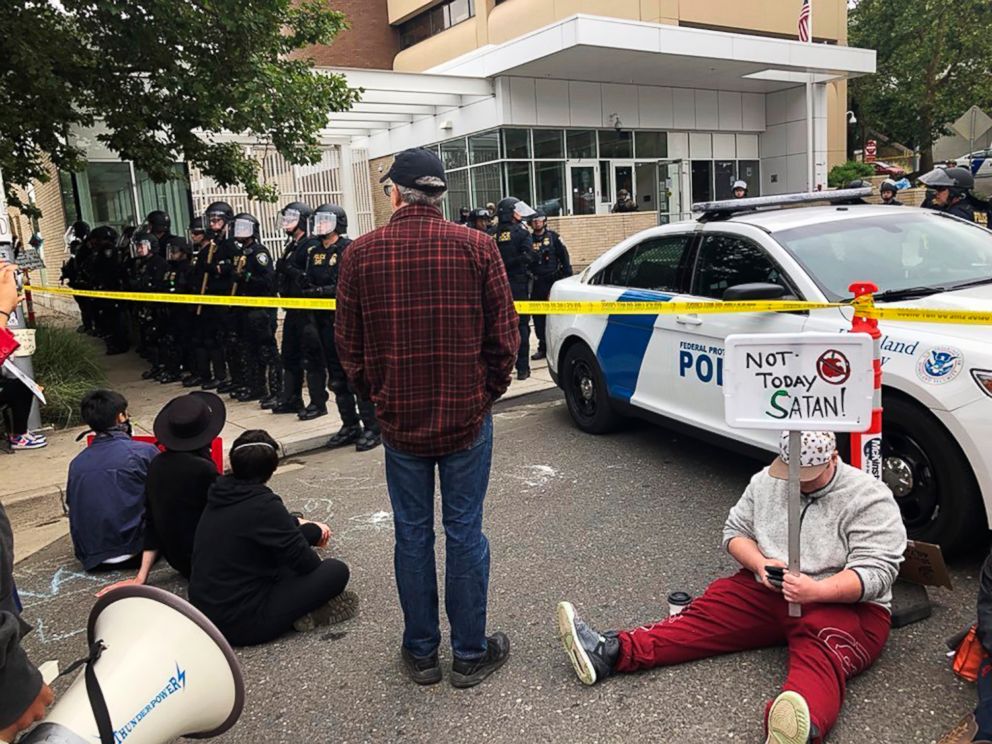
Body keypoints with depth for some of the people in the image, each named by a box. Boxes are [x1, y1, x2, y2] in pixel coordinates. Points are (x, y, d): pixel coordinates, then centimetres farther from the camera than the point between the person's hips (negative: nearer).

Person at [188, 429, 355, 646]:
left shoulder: (222, 495, 2)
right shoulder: (263, 504, -23)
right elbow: (305, 562, -15)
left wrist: (307, 525, 31)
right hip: (241, 624, -8)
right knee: (336, 571, -6)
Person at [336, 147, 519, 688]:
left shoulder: (361, 253, -4)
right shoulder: (476, 247, -7)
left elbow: (348, 344, 1)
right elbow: (504, 336, -4)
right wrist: (486, 394, 10)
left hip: (400, 420, 1)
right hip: (467, 418, -1)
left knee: (412, 535, 14)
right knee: (465, 533, 10)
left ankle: (421, 653, 27)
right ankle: (470, 654, 23)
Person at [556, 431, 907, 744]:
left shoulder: (870, 497, -11)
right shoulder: (766, 480, 6)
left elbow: (876, 573, -17)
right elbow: (735, 531, 11)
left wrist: (816, 591, -33)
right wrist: (760, 564, -11)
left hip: (842, 606, -5)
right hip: (767, 592, 6)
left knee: (820, 654, -37)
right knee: (707, 613, -15)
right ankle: (613, 652, -28)